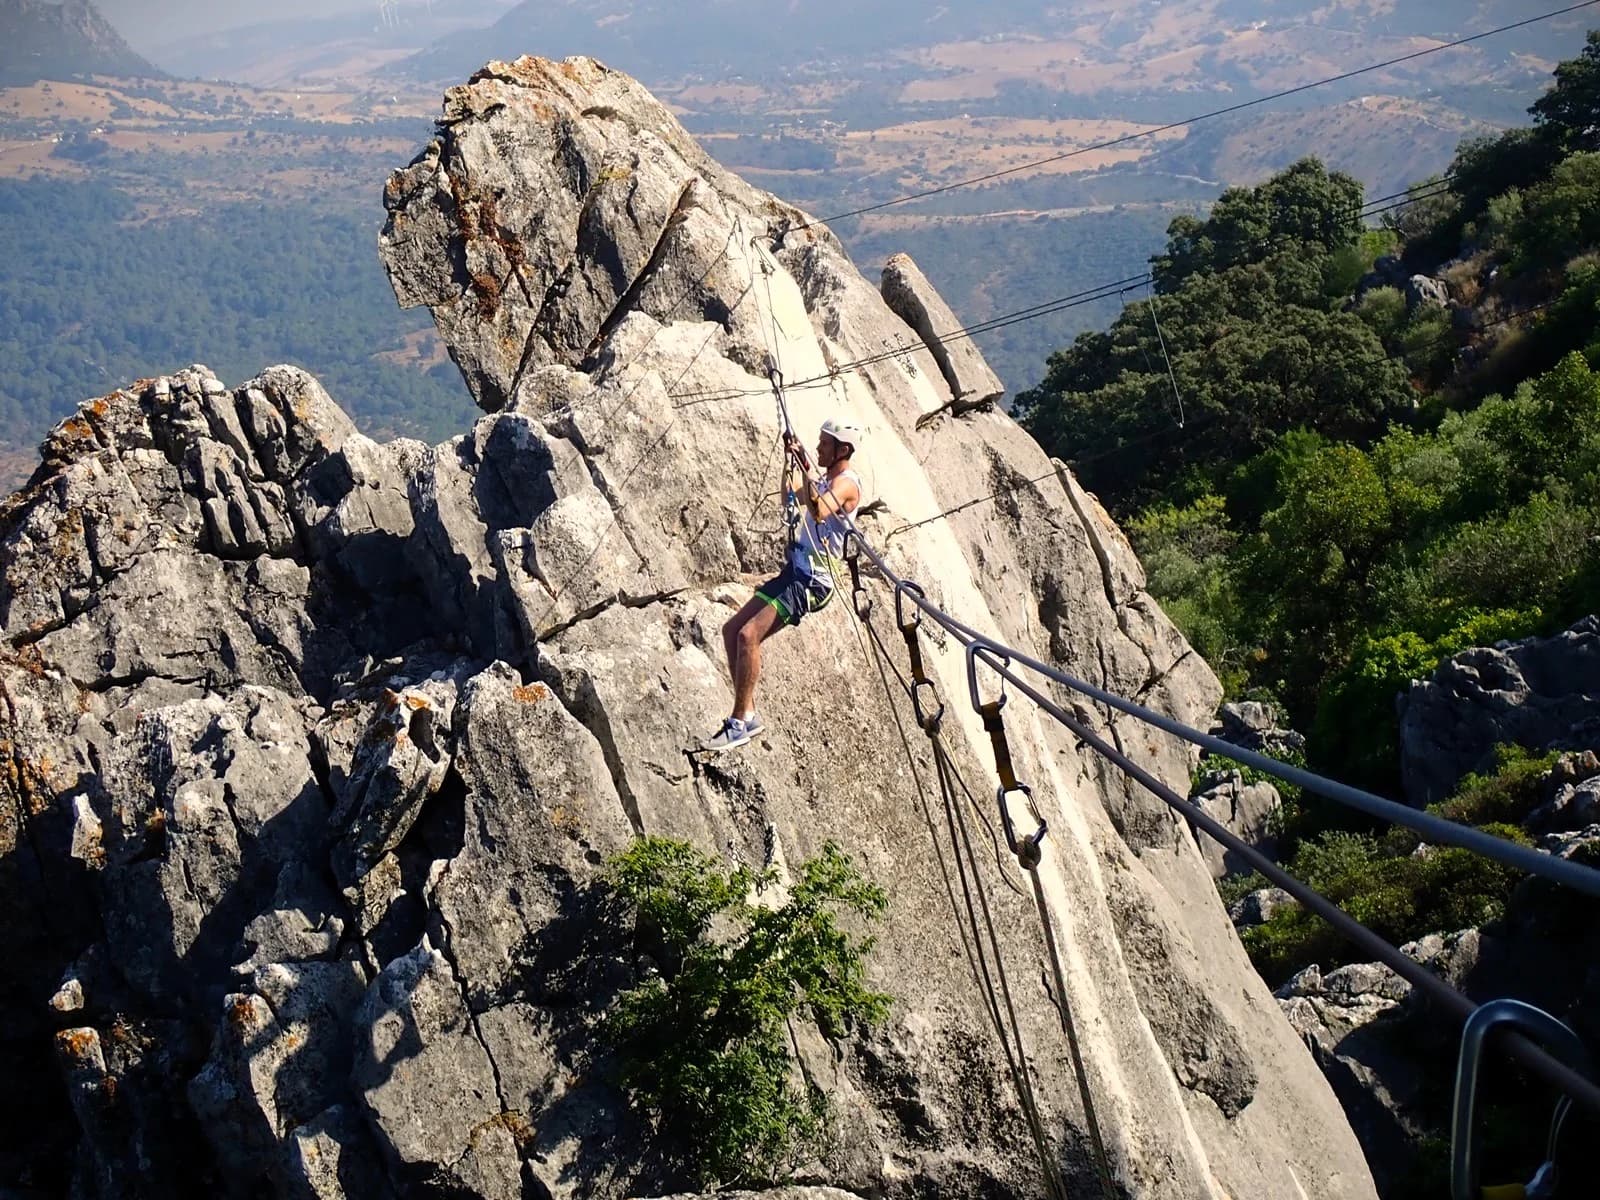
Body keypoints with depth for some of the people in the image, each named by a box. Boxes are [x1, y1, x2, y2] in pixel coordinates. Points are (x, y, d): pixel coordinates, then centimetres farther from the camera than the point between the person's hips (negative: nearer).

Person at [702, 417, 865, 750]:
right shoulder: (824, 480, 18)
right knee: (732, 629, 8)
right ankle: (747, 712, 10)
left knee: (748, 634, -22)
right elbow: (790, 497, 33)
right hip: (794, 572, 10)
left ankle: (741, 722, -18)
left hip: (811, 582, -10)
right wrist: (791, 459, 22)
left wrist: (804, 468, -35)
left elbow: (819, 511, -32)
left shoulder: (846, 482, -12)